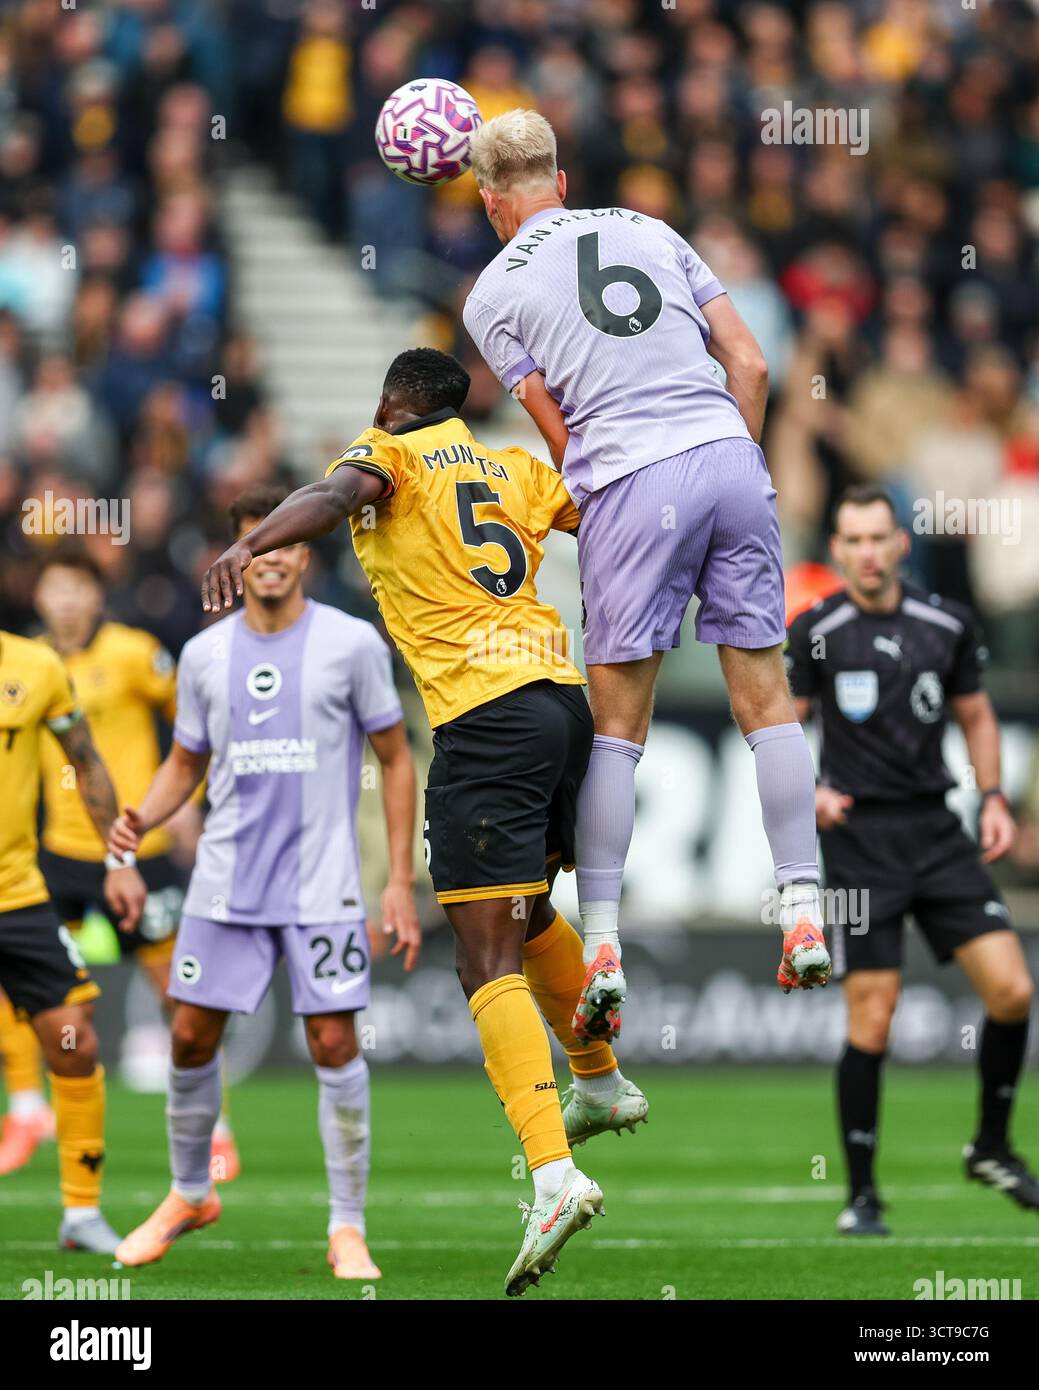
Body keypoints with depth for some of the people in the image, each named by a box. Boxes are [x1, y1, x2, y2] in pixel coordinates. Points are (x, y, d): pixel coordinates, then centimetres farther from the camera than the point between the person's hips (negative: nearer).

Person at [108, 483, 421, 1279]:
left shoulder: (352, 644, -2)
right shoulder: (206, 654, 7)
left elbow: (396, 760, 3)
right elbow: (186, 764, 17)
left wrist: (401, 882, -4)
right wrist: (141, 820, -5)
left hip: (322, 884, -3)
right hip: (227, 879, 3)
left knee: (335, 1043, -8)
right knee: (192, 1035, 4)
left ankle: (349, 1229, 1)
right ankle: (189, 1195, 25)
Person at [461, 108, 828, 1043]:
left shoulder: (497, 292, 8)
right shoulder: (651, 233, 19)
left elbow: (561, 438, 5)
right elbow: (750, 366, 13)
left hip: (631, 483, -3)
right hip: (729, 453, 3)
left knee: (617, 726, 3)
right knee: (766, 699, 9)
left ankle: (603, 949, -1)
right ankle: (805, 918, 2)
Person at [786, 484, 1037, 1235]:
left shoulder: (949, 625, 4)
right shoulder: (815, 633, -4)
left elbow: (977, 717, 17)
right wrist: (807, 792, -17)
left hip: (938, 831, 3)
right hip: (860, 838, -3)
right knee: (872, 1019, -6)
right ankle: (861, 1194, 6)